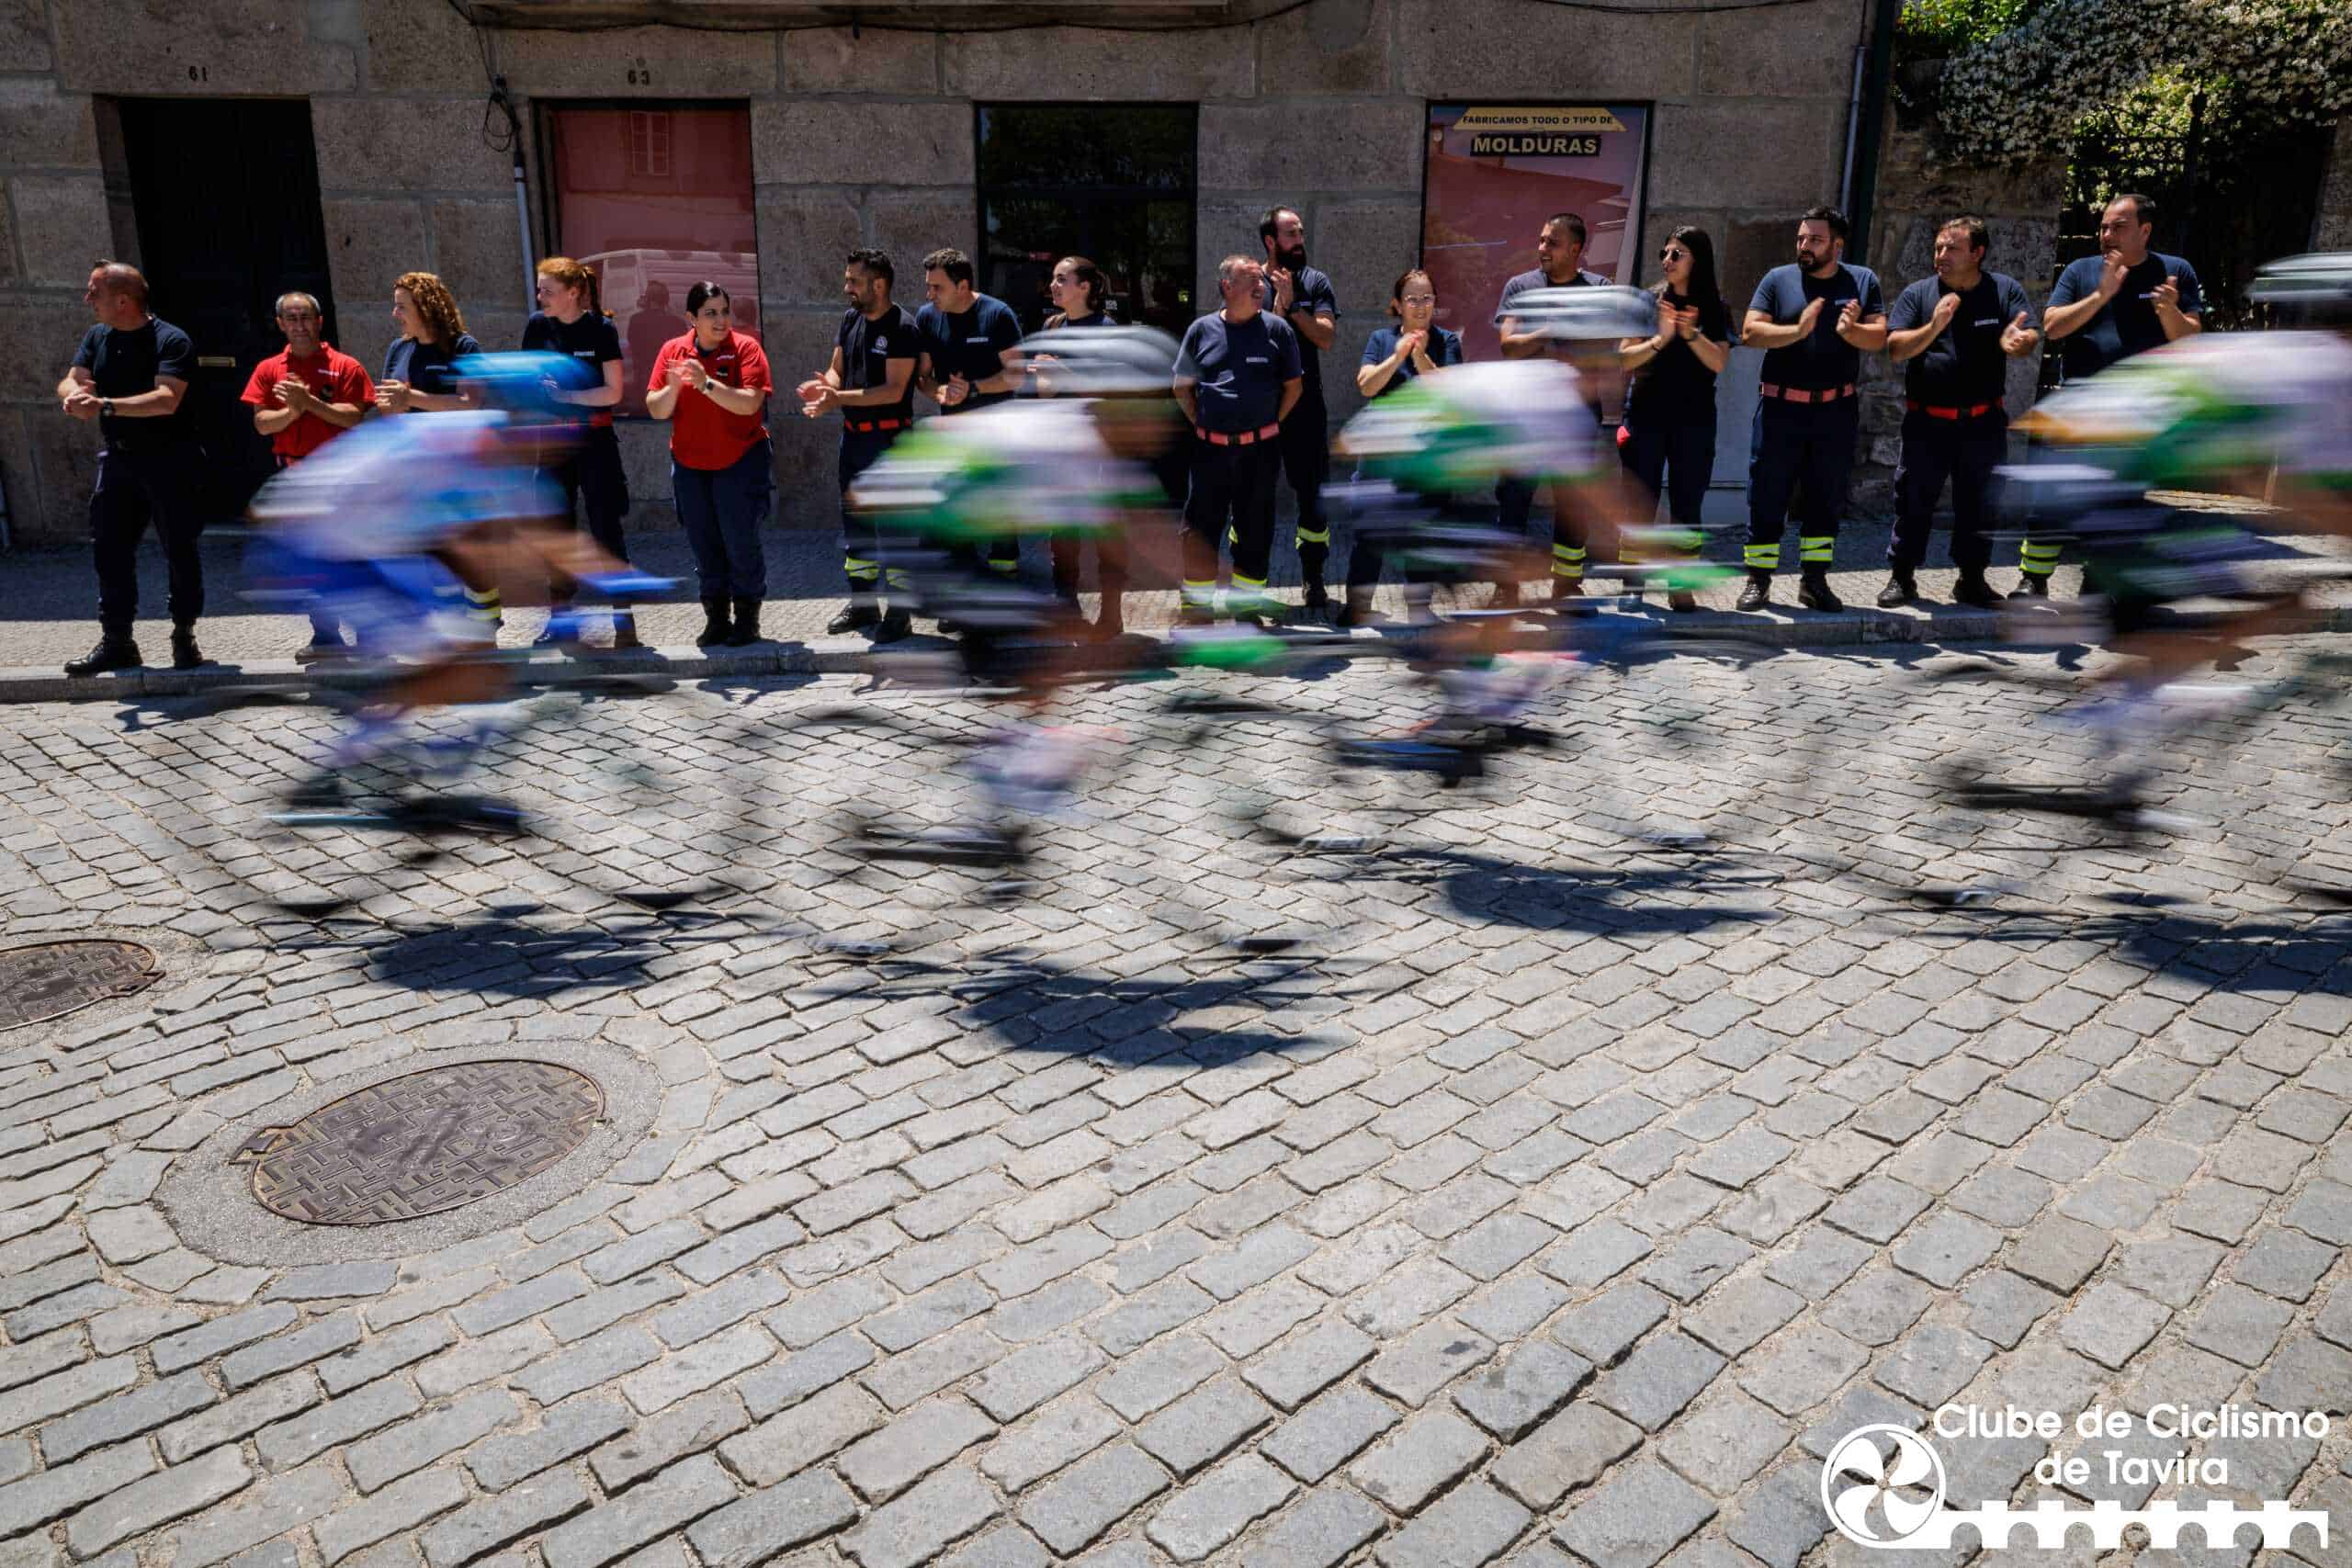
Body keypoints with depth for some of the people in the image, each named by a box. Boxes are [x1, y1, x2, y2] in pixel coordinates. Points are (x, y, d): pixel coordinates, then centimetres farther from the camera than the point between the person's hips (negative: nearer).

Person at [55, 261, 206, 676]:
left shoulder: (172, 341, -12)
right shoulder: (97, 337, 9)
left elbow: (166, 400, -24)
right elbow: (70, 381, 2)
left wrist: (104, 406, -31)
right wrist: (73, 396, -22)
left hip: (168, 459, -6)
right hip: (117, 458, 6)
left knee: (179, 550, 0)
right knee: (110, 549, 5)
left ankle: (184, 638, 12)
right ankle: (116, 642, 12)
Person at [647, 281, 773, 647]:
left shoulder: (745, 348, -8)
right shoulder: (672, 351, 3)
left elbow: (750, 403, -20)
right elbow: (656, 410, -1)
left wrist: (706, 383, -29)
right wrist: (673, 386, -20)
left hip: (739, 462, -4)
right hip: (690, 465, 4)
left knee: (741, 545, -1)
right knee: (705, 546, 9)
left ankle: (747, 620, 12)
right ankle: (717, 620, 20)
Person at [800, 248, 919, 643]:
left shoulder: (902, 328, -15)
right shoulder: (851, 319, 8)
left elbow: (894, 390, -20)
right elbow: (837, 369, 11)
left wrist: (839, 398, -25)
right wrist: (826, 385, -12)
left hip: (889, 439, -8)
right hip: (853, 434, 8)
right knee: (855, 521, 15)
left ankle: (898, 613, 5)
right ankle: (862, 604, 27)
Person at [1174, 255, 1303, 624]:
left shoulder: (1277, 329, 2)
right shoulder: (1202, 329, 4)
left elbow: (1293, 387, 8)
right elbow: (1182, 387, 11)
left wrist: (1269, 424, 3)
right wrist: (1201, 423, 3)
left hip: (1259, 447, 0)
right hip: (1210, 448, 0)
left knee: (1255, 525, 7)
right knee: (1200, 524, 3)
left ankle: (1247, 597, 20)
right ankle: (1198, 601, 12)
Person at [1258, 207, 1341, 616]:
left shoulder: (1316, 282, 2)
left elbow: (1325, 337, -9)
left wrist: (1291, 303, -13)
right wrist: (1280, 302, -18)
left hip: (1305, 401, 1)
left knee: (1312, 492, 3)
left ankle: (1313, 579, 13)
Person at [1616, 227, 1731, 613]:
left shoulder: (1714, 308, 5)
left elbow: (1719, 363, -6)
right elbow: (1624, 359, -2)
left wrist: (1691, 333, -19)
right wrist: (1659, 339, -17)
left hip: (1694, 420, 0)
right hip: (1646, 416, 0)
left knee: (1687, 506, 1)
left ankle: (1681, 587, 5)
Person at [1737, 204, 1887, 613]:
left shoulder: (1862, 281, 8)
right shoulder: (1778, 279, 3)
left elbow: (1880, 337, -1)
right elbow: (1750, 332, -8)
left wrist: (1851, 331, -21)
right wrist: (1798, 330, -21)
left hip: (1836, 410, 2)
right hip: (1781, 408, -2)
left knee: (1827, 499, 8)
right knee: (1767, 498, 0)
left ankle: (1814, 580, 17)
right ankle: (1758, 580, 8)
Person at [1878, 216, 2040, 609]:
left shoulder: (2005, 290, 3)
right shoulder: (1917, 294, 1)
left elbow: (2030, 337, -6)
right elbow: (1895, 349, -9)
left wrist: (2017, 341, -31)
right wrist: (1934, 326, -27)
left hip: (1984, 421, 1)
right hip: (1927, 419, -1)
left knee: (1979, 503, 9)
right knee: (1914, 500, 1)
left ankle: (1972, 578, 21)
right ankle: (1901, 577, 10)